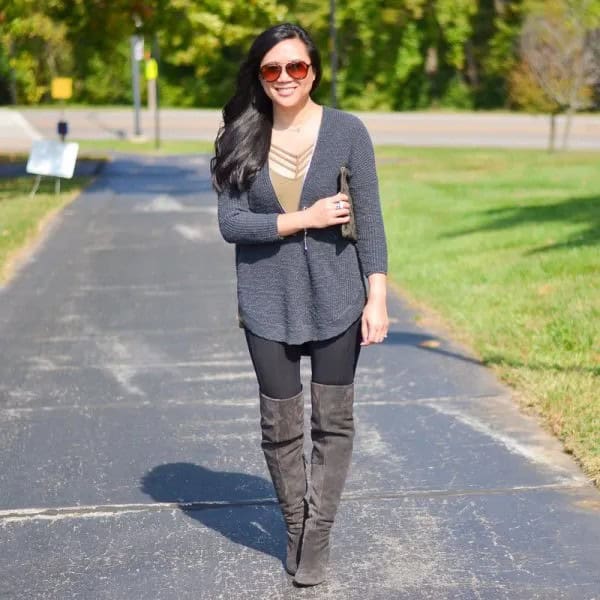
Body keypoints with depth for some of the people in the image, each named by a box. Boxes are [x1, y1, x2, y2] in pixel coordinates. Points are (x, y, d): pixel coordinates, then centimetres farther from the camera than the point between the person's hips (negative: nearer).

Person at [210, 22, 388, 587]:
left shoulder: (347, 131, -4)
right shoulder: (240, 137, -2)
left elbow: (369, 219, -3)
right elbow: (230, 222, -8)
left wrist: (377, 298, -7)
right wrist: (306, 218, -15)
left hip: (336, 299, -1)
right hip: (268, 304, 1)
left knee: (332, 421, 5)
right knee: (280, 426, 9)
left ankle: (318, 533, 18)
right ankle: (294, 526, 28)